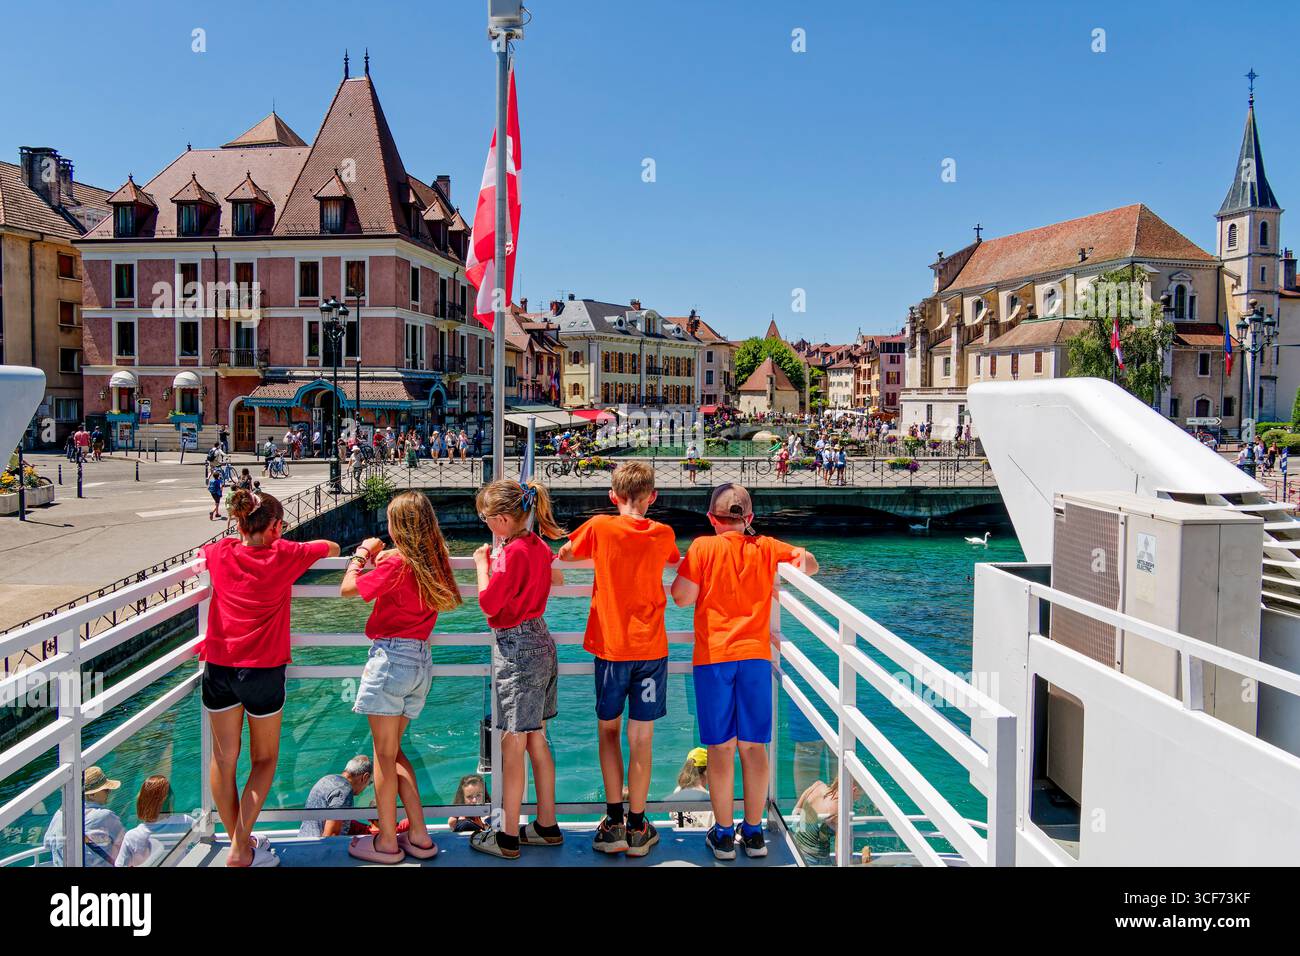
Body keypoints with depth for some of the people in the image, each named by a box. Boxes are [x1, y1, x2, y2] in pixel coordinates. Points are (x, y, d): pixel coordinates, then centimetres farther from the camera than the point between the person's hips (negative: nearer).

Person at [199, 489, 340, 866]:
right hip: (262, 669, -3)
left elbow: (200, 552, 27)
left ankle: (237, 840, 22)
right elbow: (332, 548, 9)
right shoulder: (283, 556, -6)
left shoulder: (221, 553, 2)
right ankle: (241, 849, 7)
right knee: (264, 759, 12)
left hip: (219, 667, 3)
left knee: (224, 759, 13)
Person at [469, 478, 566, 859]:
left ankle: (508, 838, 8)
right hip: (539, 642, 9)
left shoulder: (514, 552, -19)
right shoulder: (537, 545, 7)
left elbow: (488, 603, -16)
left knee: (513, 745, -1)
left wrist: (482, 564, -3)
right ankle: (547, 826, 24)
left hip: (516, 648, -9)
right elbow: (556, 579, 26)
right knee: (536, 740, 15)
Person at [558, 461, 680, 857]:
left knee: (608, 730, 13)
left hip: (611, 646, -1)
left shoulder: (600, 527, -7)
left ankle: (614, 824, 12)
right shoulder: (663, 534, -1)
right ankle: (637, 828, 13)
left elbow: (564, 554, 10)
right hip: (652, 647, 1)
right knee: (642, 738, 6)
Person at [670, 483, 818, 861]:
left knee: (721, 747, 4)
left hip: (713, 657, -2)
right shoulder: (767, 547, 5)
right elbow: (810, 564, 15)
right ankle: (753, 832, 17)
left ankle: (723, 834, 12)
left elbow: (683, 597, -6)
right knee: (754, 745, 8)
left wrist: (684, 570, 12)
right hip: (755, 657, 2)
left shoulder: (703, 547, -3)